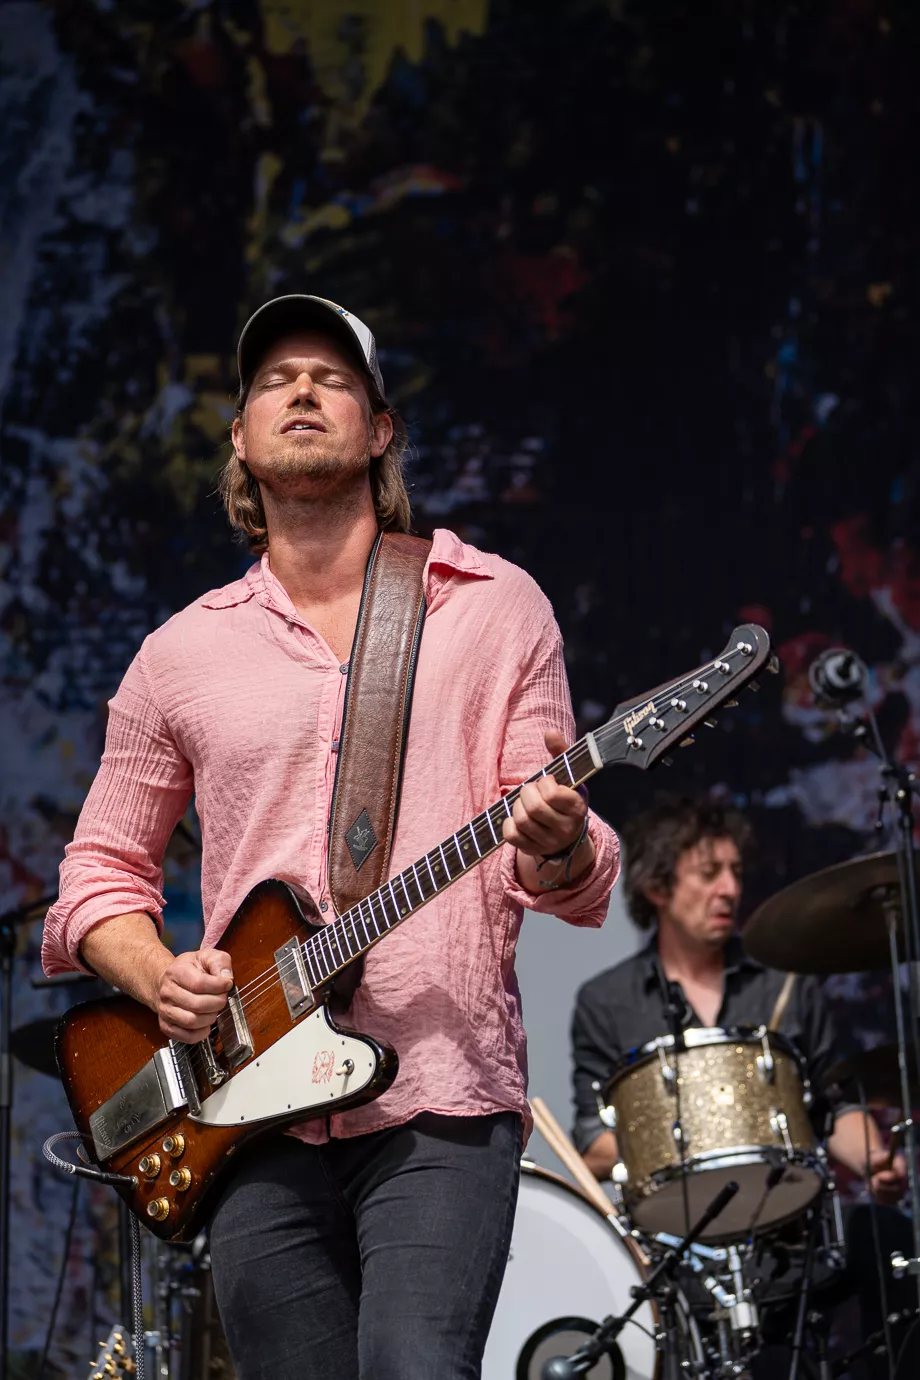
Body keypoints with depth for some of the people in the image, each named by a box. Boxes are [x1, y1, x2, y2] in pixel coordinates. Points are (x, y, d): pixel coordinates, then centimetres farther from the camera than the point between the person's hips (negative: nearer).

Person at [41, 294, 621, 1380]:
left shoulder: (493, 608, 7)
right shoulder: (182, 653, 12)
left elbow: (576, 885, 6)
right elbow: (99, 870, 18)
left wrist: (552, 842, -18)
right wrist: (157, 976, -2)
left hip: (445, 1112, -3)